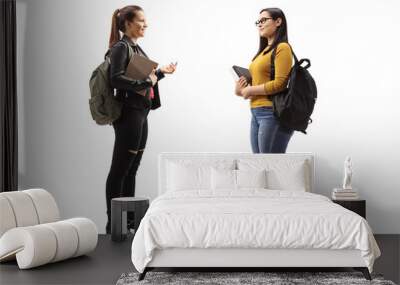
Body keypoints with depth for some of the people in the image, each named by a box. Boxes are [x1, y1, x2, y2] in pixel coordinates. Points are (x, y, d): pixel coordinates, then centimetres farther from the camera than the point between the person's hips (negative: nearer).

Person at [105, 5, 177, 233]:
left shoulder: (137, 48, 18)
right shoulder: (120, 47, -8)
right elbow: (117, 79, -21)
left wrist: (161, 72, 14)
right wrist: (145, 82, -20)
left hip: (141, 113, 9)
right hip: (128, 113, -9)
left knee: (132, 169, 11)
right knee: (120, 169, -5)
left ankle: (129, 218, 18)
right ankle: (113, 222, 1)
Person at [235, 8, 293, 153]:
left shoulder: (282, 48, -7)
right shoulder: (264, 50, 17)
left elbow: (280, 83, -16)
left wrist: (251, 90, -7)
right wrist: (242, 90, 4)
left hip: (273, 113, -9)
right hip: (256, 113, 9)